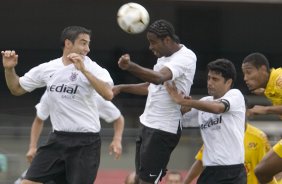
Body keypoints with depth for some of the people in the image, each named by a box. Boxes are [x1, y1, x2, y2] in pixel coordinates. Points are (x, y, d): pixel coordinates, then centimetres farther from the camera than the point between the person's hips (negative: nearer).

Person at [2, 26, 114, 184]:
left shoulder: (91, 68, -8)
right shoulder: (47, 69, 5)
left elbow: (108, 95, -26)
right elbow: (17, 89, 16)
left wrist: (83, 70, -31)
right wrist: (9, 69, -2)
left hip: (86, 142, -4)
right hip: (58, 139, 4)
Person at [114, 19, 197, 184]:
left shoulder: (185, 58, -18)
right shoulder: (164, 57, 12)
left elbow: (159, 78, -37)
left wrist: (130, 66, -52)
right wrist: (121, 88, 18)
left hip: (163, 130, -10)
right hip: (148, 125, 10)